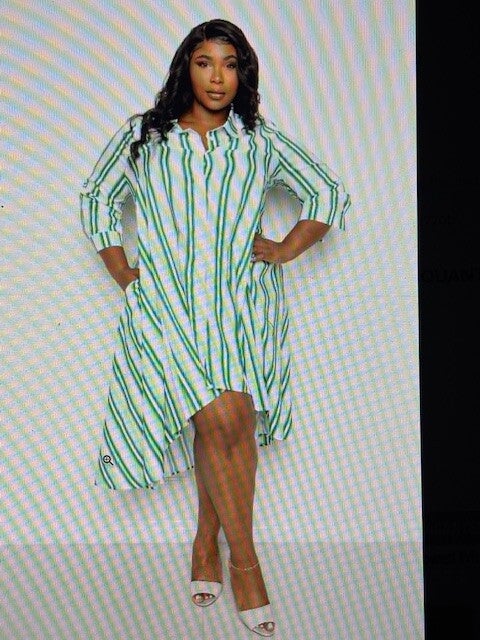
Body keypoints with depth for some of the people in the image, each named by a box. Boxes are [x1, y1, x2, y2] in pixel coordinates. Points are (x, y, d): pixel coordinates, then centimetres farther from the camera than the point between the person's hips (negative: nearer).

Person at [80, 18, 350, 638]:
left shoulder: (262, 141, 12)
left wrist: (284, 250, 9)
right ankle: (245, 561, -6)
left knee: (225, 423, -12)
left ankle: (206, 541, 9)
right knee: (225, 419, -19)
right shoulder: (142, 136, 12)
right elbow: (96, 198, 22)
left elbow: (329, 195, 19)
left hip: (240, 301, 2)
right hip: (165, 301, -1)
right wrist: (120, 270, 12)